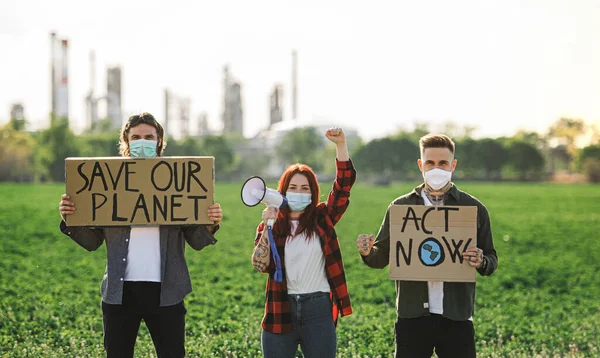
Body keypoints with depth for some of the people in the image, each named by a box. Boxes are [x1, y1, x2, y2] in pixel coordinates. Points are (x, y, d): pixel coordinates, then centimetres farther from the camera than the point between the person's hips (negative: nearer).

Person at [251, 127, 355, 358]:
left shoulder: (322, 219, 6)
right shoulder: (272, 225, 5)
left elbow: (344, 185, -5)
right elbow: (260, 265, -8)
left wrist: (341, 145, -15)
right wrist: (267, 227, -16)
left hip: (318, 310, 0)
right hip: (281, 311, 0)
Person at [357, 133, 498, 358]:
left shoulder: (473, 209, 5)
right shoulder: (401, 207, 7)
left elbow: (491, 260, 10)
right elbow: (381, 257, 10)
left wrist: (481, 263, -13)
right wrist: (368, 253, -13)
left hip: (456, 317, 0)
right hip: (412, 316, 0)